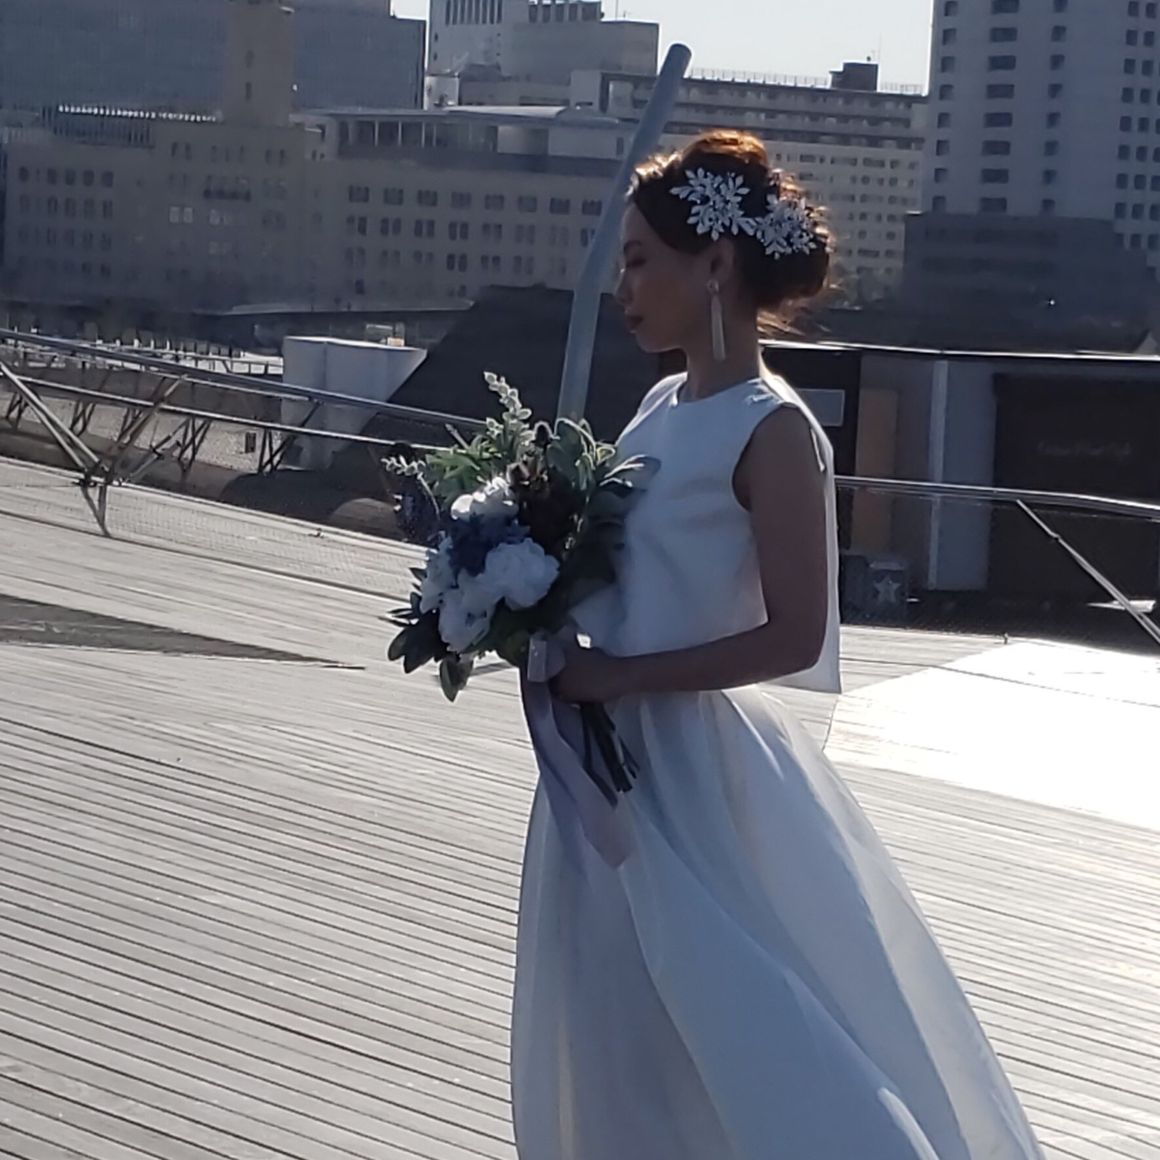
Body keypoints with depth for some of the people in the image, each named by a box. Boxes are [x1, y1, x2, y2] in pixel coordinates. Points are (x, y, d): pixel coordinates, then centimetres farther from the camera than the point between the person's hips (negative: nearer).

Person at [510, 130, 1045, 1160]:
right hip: (614, 757, 8)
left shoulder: (772, 431, -17)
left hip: (688, 767, -8)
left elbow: (792, 637, -20)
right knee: (620, 1043, 19)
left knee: (727, 1039, 2)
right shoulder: (667, 405, 7)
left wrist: (624, 678, -18)